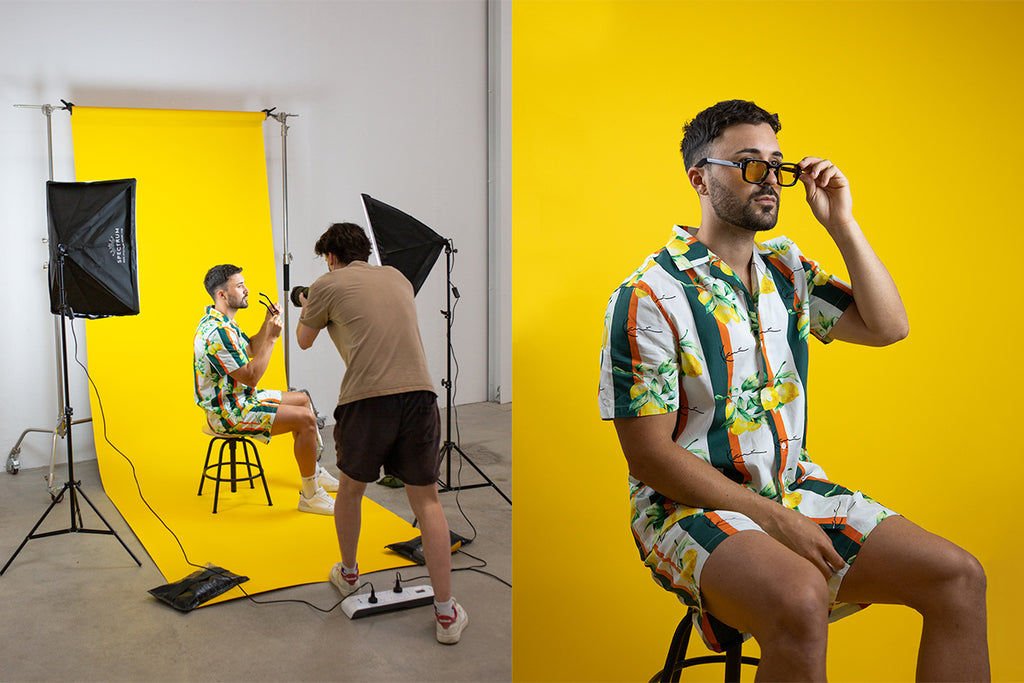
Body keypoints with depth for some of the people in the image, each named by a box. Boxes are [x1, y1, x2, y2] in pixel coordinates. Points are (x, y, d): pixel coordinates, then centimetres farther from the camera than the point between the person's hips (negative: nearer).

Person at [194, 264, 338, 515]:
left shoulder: (222, 322, 8)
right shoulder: (217, 332, -27)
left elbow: (250, 350, 19)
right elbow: (250, 376, -26)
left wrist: (267, 324, 3)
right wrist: (271, 337, -22)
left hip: (239, 397, 11)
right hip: (227, 412, -11)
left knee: (302, 400, 21)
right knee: (305, 418, -19)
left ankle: (314, 472, 31)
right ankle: (310, 496, -7)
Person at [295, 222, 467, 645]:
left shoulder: (328, 284, 8)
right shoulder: (397, 277, 20)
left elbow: (304, 340, 22)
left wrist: (305, 309, 43)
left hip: (367, 399, -3)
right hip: (419, 392, 3)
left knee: (350, 489, 23)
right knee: (427, 501, 8)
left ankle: (348, 575, 43)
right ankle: (446, 613, 6)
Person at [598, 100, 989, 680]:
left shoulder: (787, 268, 10)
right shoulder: (649, 297, -13)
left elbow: (888, 326, 8)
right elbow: (650, 457, -15)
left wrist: (842, 223, 0)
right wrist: (771, 517, -17)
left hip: (794, 487, 7)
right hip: (692, 505, -7)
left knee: (959, 577, -5)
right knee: (799, 599, -36)